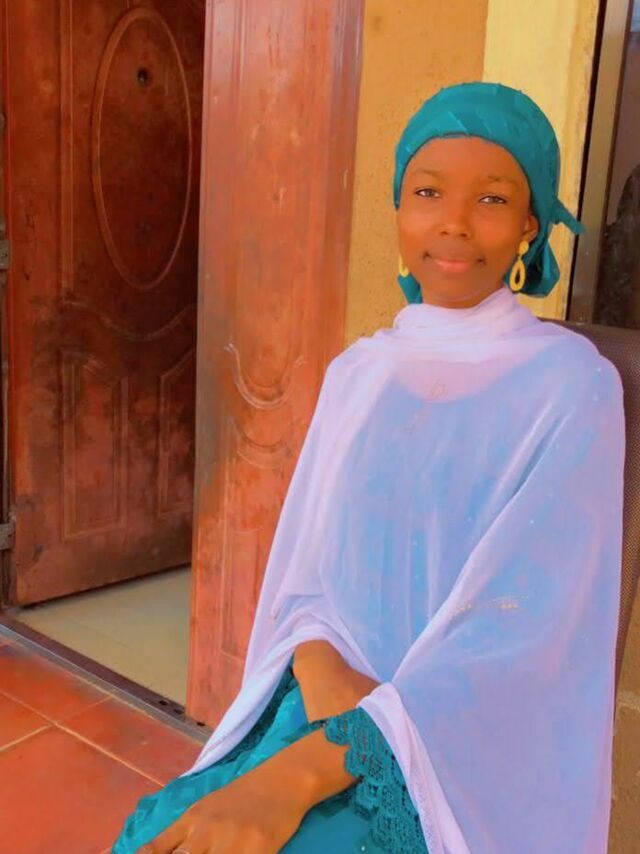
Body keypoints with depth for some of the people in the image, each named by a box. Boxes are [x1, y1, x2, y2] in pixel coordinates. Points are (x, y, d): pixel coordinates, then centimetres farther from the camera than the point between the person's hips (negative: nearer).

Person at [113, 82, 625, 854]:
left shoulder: (572, 385, -11)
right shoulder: (357, 374, 5)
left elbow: (520, 629, -18)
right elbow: (305, 564, 6)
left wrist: (294, 775, -27)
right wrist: (321, 672, -17)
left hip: (472, 754, -3)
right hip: (330, 708, 4)